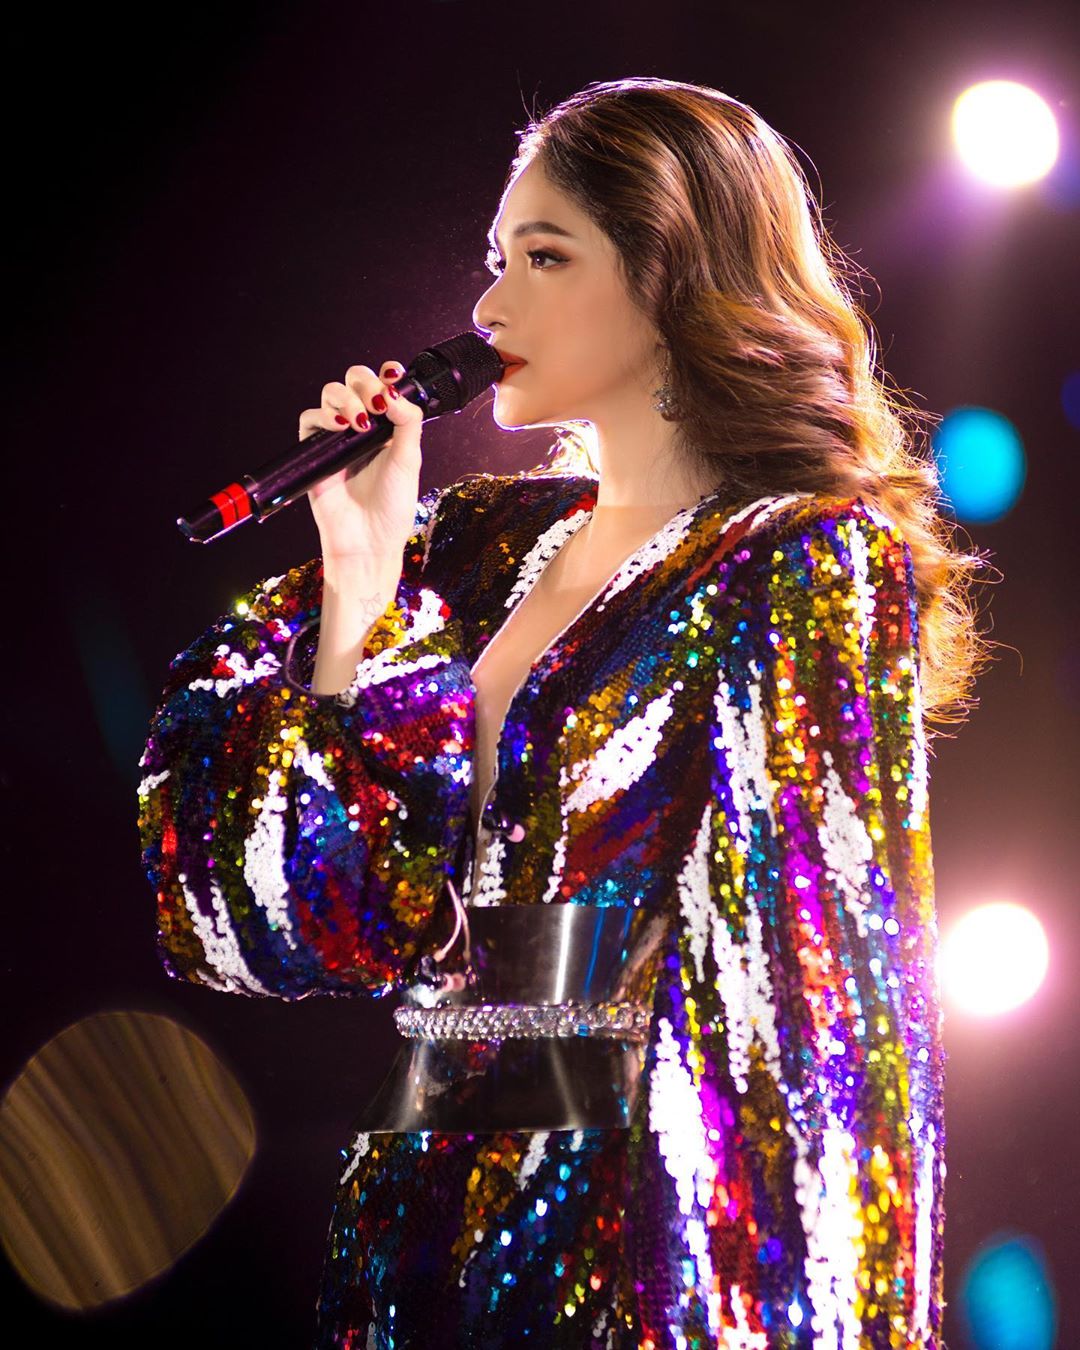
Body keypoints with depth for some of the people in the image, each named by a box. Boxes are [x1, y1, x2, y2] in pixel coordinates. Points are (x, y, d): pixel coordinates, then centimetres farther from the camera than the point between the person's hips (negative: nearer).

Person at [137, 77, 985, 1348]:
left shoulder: (807, 570, -8)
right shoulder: (480, 544, 9)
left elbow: (807, 984, -14)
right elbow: (327, 917, 3)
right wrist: (358, 576, -3)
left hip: (641, 1244, -6)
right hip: (422, 1231, 6)